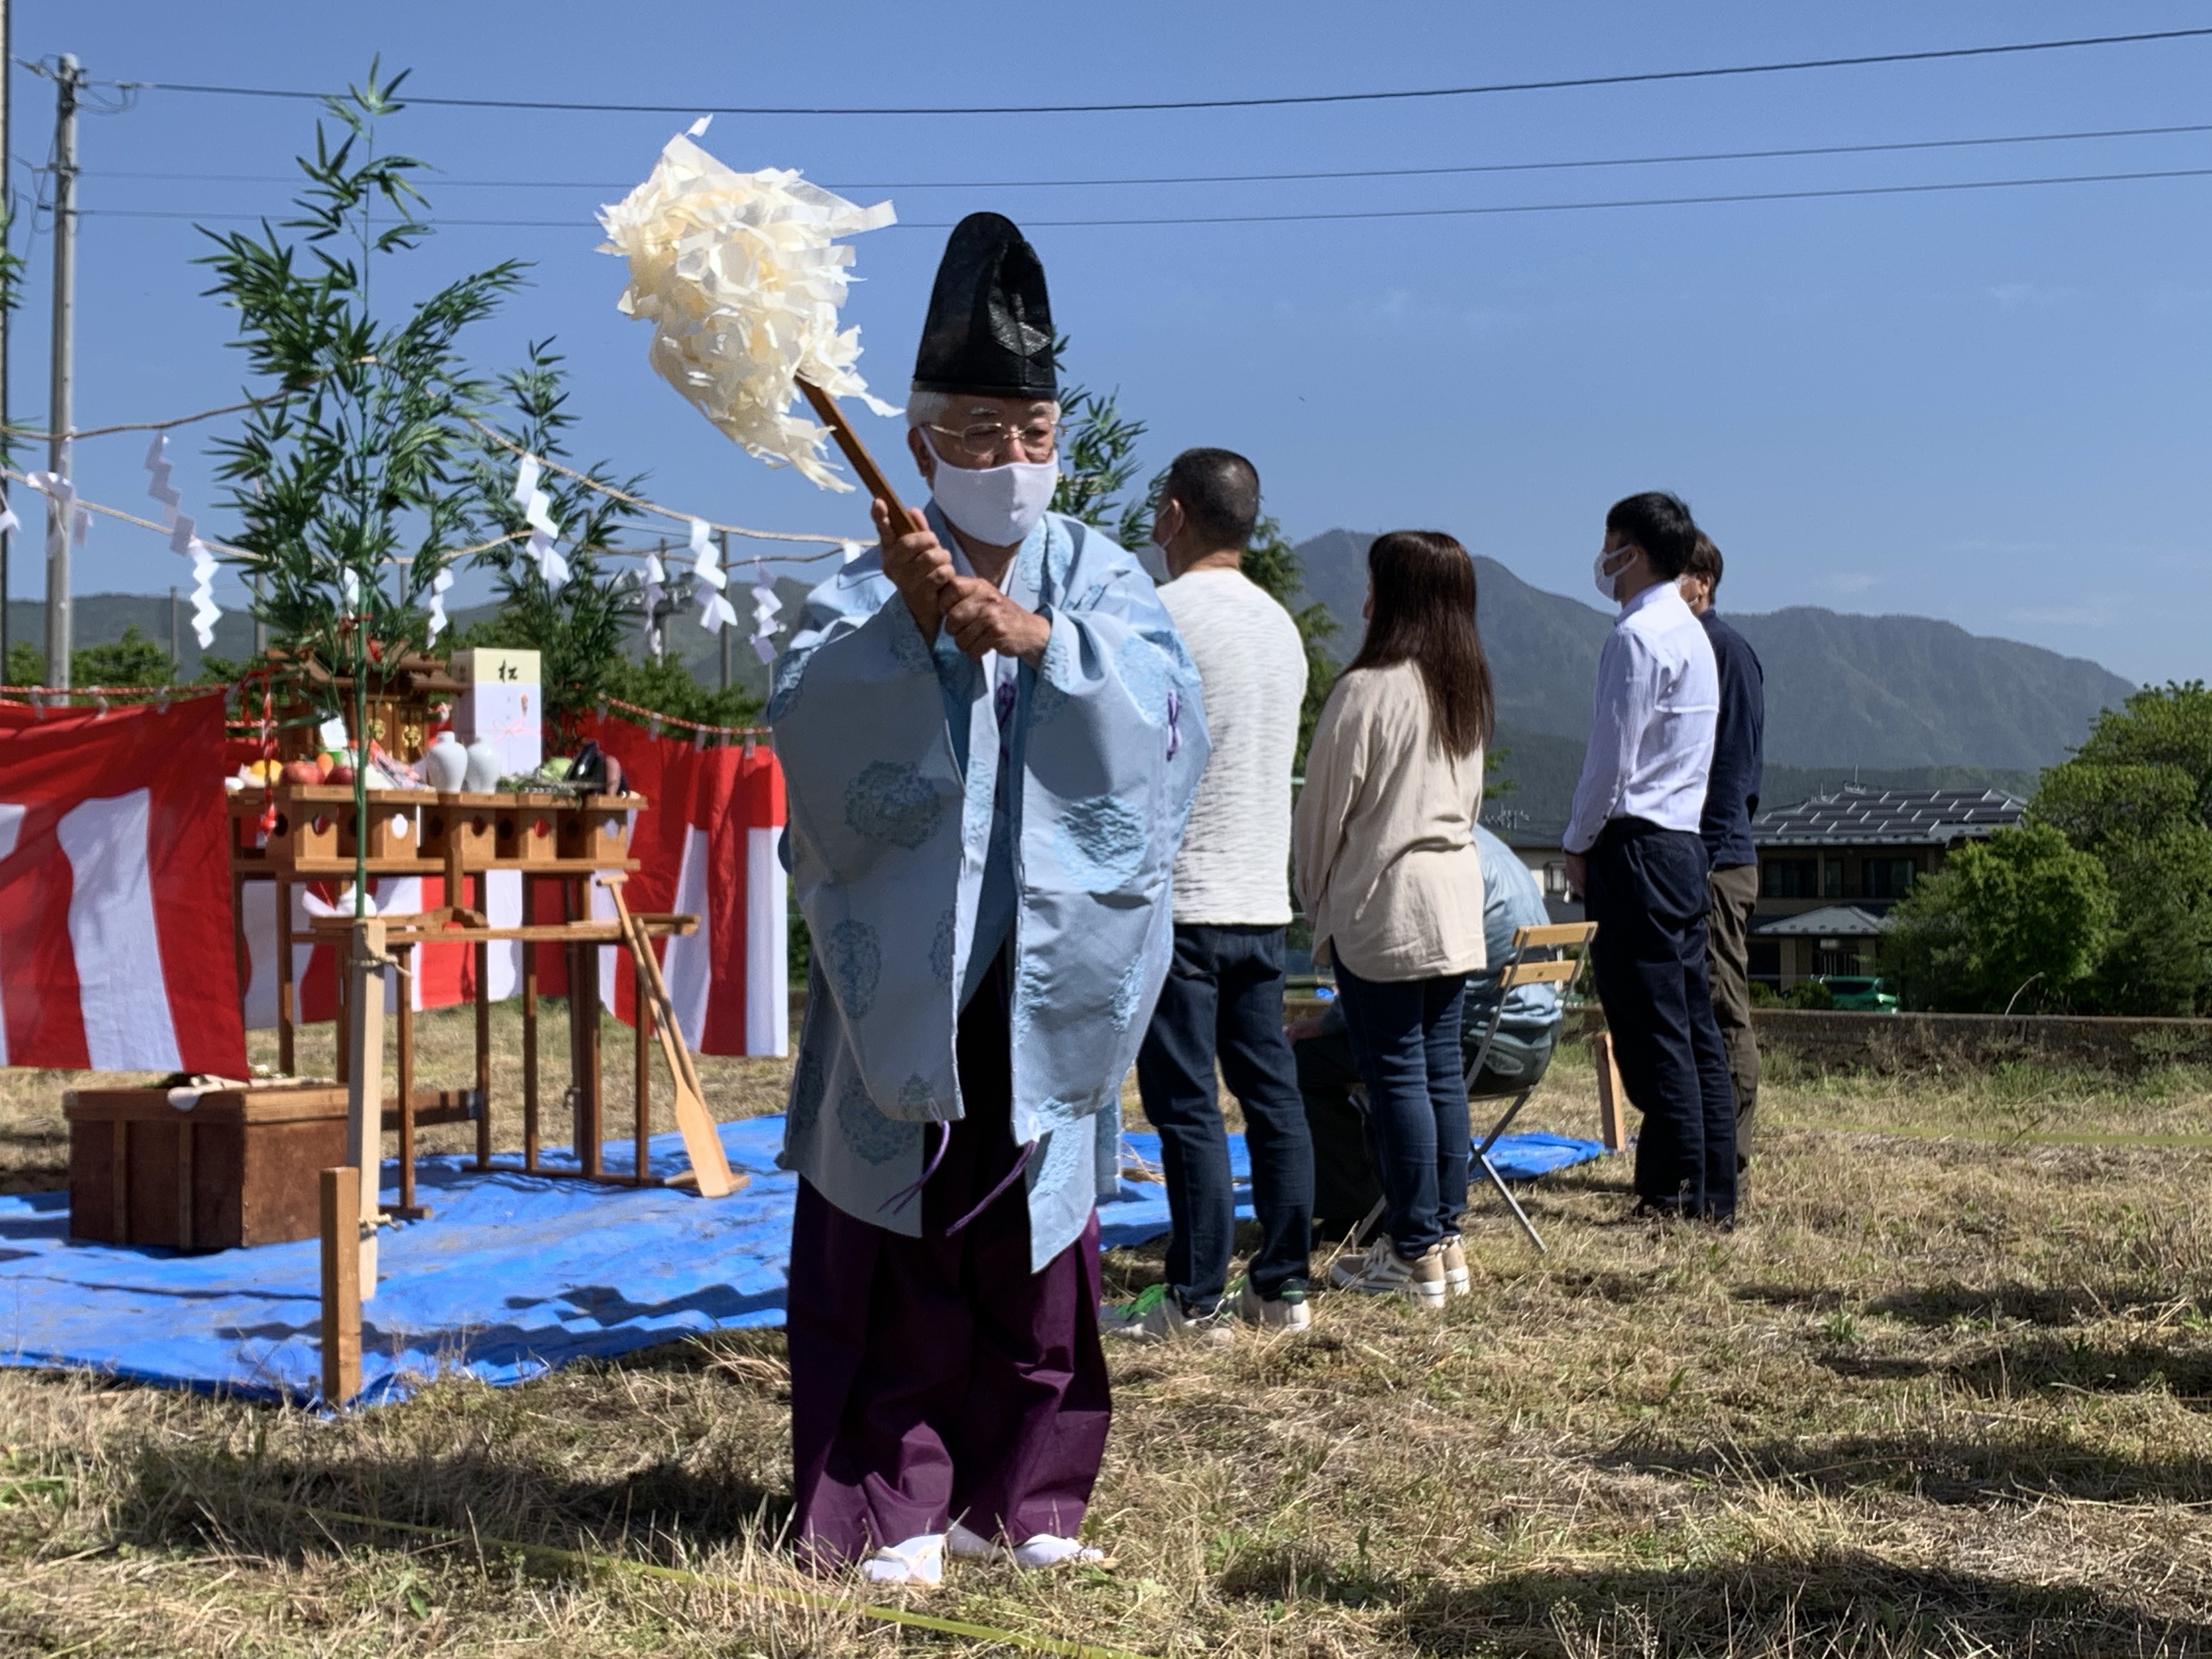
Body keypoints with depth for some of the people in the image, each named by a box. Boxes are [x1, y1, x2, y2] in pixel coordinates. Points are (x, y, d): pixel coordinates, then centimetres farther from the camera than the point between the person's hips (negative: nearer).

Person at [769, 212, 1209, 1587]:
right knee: (897, 1250, 0)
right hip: (904, 973, -2)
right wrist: (911, 624, -29)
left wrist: (1045, 638, -22)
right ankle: (892, 1510, 10)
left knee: (1037, 1251, 8)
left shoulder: (1100, 581, 7)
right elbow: (817, 733, -16)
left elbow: (1168, 721, -9)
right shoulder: (867, 590, 1)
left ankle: (1018, 1498, 20)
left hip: (1049, 978, 2)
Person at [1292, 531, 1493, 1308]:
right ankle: (1446, 1237, 18)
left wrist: (1318, 902, 5)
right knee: (1441, 1070, 12)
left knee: (1396, 1074, -2)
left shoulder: (1367, 689, -14)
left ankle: (1415, 1255, 2)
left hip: (1384, 903, -8)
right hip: (1459, 898, 8)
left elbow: (1323, 811, -8)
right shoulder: (1467, 691, 10)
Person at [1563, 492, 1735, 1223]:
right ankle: (1713, 1192, 11)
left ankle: (1675, 1194, -5)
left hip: (1636, 844, -10)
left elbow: (1613, 754, -15)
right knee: (1694, 1027, 8)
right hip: (1683, 841, 10)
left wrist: (1578, 843, -4)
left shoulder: (1638, 635, -12)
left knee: (1651, 1029, -7)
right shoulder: (1692, 632, 18)